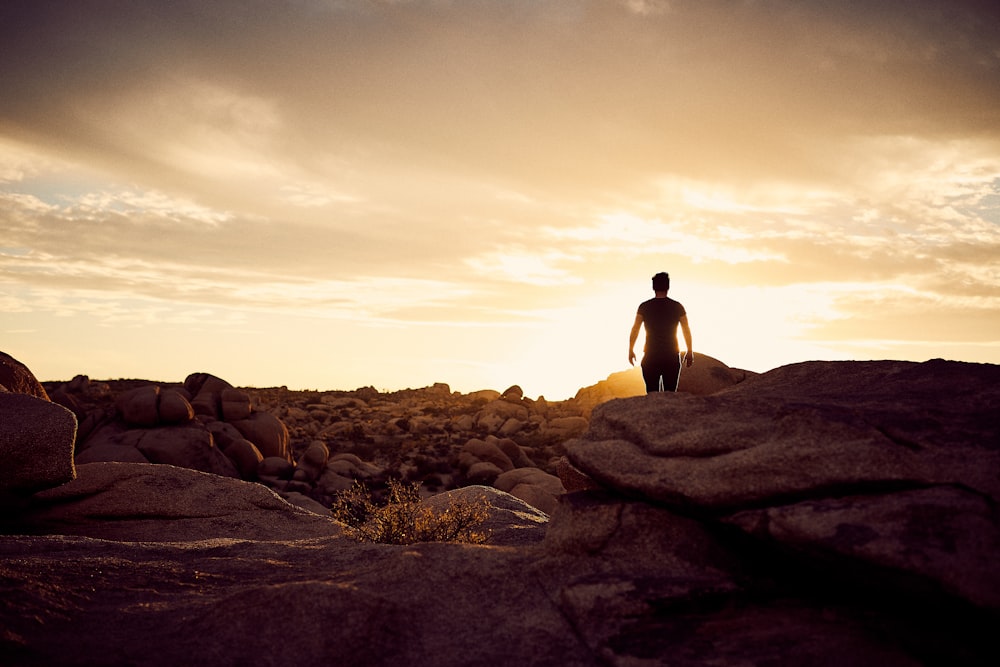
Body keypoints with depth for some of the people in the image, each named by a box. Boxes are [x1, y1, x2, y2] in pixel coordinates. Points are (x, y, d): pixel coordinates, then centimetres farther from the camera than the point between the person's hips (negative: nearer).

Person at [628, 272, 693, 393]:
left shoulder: (644, 306, -2)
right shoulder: (677, 307, 0)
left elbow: (635, 329, -1)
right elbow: (687, 331, 4)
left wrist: (631, 350, 8)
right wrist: (690, 352, 13)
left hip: (650, 356, 0)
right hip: (672, 356, 1)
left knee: (652, 393, 1)